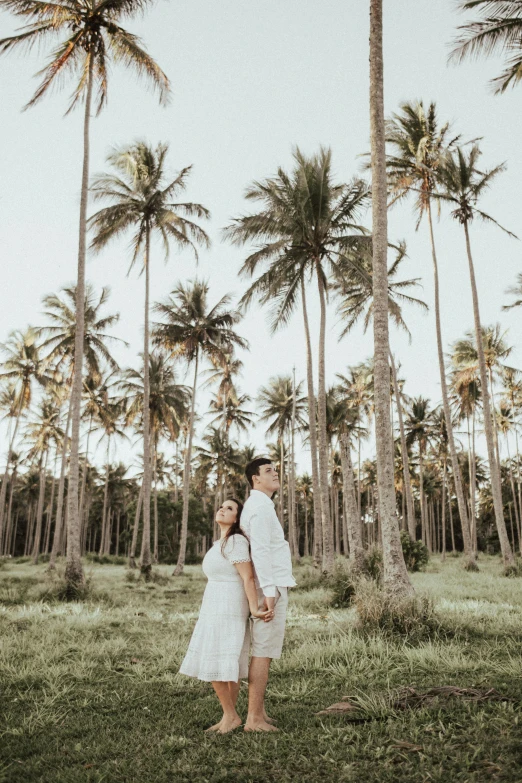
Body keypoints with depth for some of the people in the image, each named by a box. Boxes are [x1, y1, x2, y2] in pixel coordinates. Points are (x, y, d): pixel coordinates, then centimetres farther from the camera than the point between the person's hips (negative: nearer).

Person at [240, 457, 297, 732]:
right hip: (270, 588, -10)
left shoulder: (258, 506, 20)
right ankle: (254, 718, -1)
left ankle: (259, 714, 19)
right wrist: (269, 591, -23)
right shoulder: (260, 506, -12)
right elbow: (260, 550, -20)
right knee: (263, 652, -6)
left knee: (263, 652, 12)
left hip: (272, 587, 10)